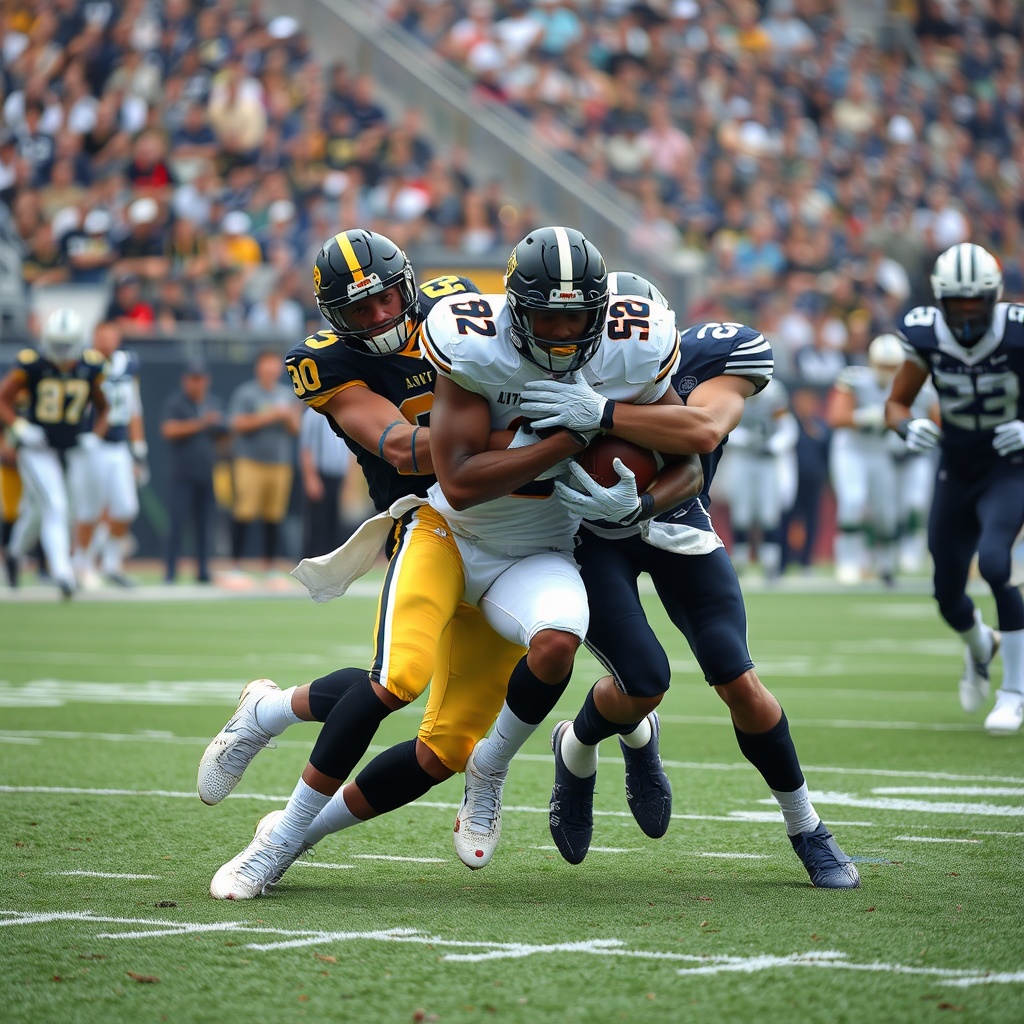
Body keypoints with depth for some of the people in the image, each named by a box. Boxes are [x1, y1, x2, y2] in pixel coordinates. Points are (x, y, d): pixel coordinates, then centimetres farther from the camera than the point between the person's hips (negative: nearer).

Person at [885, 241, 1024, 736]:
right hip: (956, 472, 4)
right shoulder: (927, 335, -13)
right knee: (949, 596, 10)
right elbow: (896, 403, -1)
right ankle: (980, 648, 49)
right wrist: (908, 427, -23)